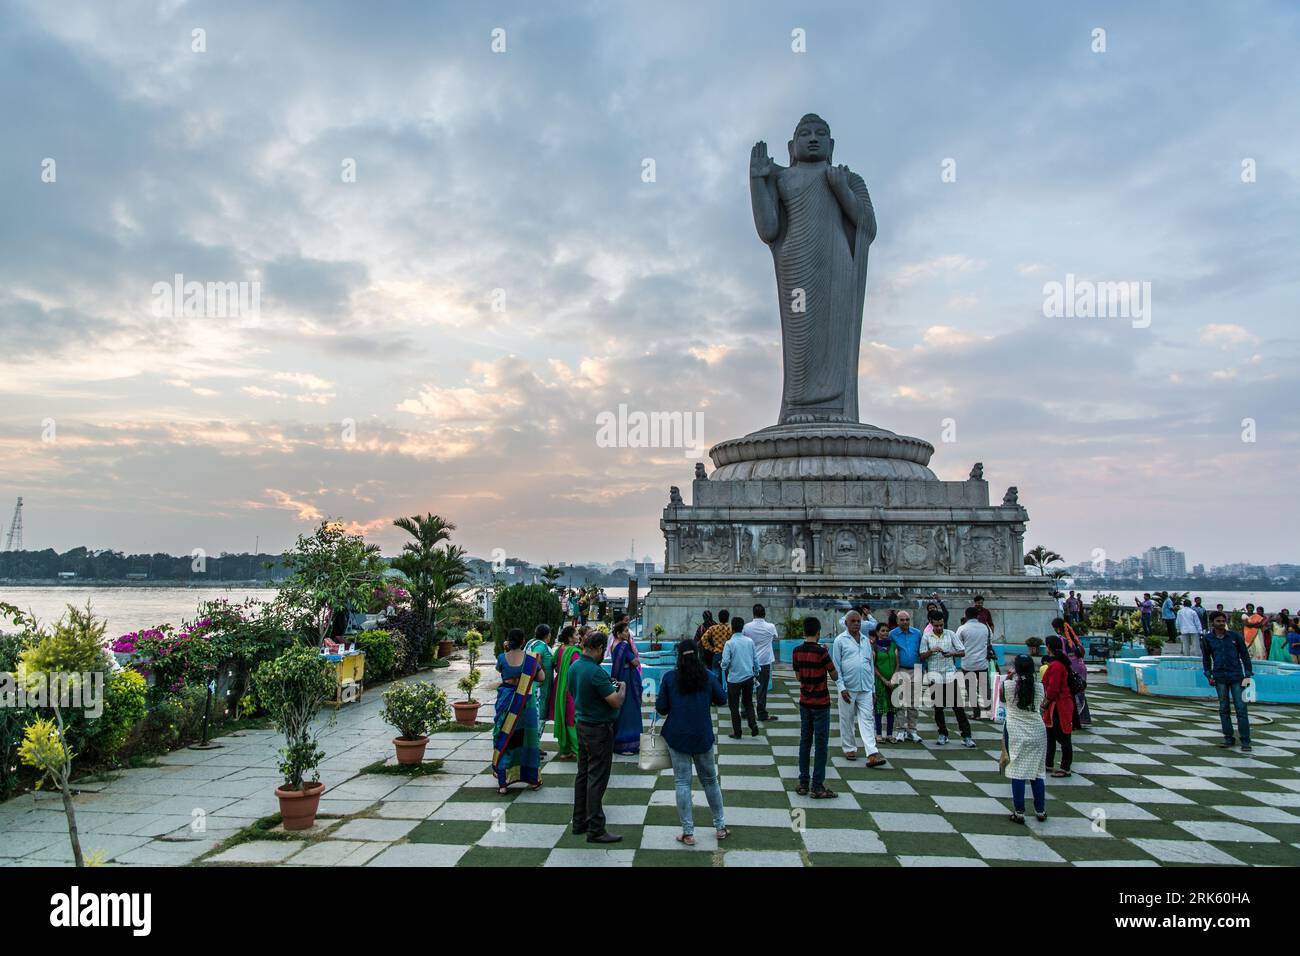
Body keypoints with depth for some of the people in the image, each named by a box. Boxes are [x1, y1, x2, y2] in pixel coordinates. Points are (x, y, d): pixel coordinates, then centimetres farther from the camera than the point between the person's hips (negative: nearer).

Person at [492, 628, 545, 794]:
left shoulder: (502, 657, -9)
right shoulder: (531, 658, -10)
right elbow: (541, 678, -3)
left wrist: (505, 651, 18)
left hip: (506, 702, 0)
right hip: (526, 702, 0)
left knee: (504, 740, 9)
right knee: (528, 738, 12)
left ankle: (503, 782, 9)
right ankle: (533, 779, 23)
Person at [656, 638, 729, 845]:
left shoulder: (669, 677, -7)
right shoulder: (708, 676, -4)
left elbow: (661, 707, -5)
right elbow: (722, 698, 8)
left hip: (677, 736, -1)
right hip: (703, 736, 2)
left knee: (682, 783, 6)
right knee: (710, 780, 16)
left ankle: (688, 832, 8)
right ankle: (720, 826, 25)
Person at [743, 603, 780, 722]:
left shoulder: (747, 627, -8)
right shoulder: (770, 627, -9)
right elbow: (775, 639, 11)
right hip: (764, 662, -2)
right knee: (762, 689, 3)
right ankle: (762, 715, 6)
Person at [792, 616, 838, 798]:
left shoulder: (797, 651, 0)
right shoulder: (821, 652, -17)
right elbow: (834, 676, -10)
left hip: (804, 702, 5)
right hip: (821, 703, -5)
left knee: (805, 741, 12)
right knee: (820, 744, 2)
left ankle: (803, 783, 15)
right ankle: (817, 786, 4)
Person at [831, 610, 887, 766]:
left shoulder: (866, 640, 12)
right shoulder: (840, 641, -1)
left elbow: (871, 665, 17)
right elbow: (836, 666, -4)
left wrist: (873, 689, 15)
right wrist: (841, 687, -11)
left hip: (866, 688, 3)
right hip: (848, 688, -3)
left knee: (868, 719, -3)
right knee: (847, 719, 7)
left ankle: (872, 754, -8)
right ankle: (850, 749, 21)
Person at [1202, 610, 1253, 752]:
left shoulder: (1235, 636, 2)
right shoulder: (1207, 639, 5)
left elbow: (1245, 655, 6)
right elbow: (1206, 659, 14)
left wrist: (1248, 674, 0)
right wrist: (1208, 676, 4)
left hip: (1236, 677, -2)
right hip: (1220, 678, 2)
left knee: (1241, 708, -4)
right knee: (1224, 709, 7)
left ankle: (1245, 742, 1)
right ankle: (1228, 738, 15)